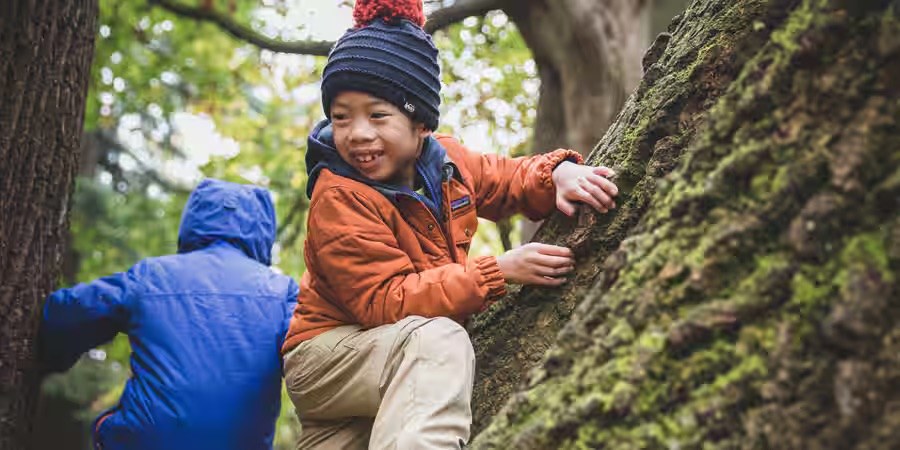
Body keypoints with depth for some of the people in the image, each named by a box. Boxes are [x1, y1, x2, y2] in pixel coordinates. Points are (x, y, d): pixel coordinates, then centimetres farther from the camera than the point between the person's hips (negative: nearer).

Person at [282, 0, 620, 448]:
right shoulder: (338, 197, -24)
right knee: (439, 341, -33)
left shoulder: (445, 159, -4)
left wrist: (560, 173, -14)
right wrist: (498, 271, -35)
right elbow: (385, 301, -30)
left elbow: (514, 178, 11)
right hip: (326, 352, -7)